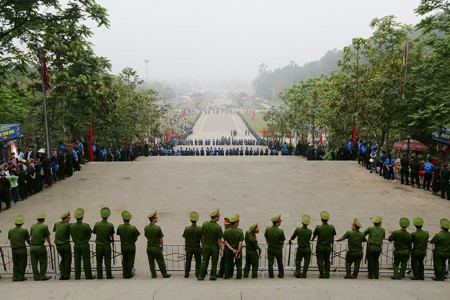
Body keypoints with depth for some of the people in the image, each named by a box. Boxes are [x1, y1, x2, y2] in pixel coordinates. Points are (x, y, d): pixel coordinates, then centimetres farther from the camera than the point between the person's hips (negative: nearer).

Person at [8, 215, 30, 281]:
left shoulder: (10, 231, 2)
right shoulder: (24, 231, -8)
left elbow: (10, 241, 11)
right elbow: (28, 241, 1)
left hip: (14, 250, 4)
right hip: (22, 249, -3)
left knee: (15, 264, 16)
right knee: (22, 264, 7)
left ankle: (15, 277, 14)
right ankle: (21, 277, 9)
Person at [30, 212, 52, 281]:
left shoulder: (32, 226, 9)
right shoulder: (44, 226, -4)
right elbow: (47, 237, 7)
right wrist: (50, 244, 26)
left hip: (32, 246, 5)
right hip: (40, 247, -5)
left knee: (34, 263, 8)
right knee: (43, 262, 6)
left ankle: (36, 277, 10)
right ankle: (42, 276, 6)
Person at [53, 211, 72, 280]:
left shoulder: (56, 224, 5)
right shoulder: (68, 225, -12)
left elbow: (54, 230, 21)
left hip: (58, 245, 6)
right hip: (66, 245, -6)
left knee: (63, 259, 20)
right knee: (67, 260, 6)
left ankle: (62, 274, 14)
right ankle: (66, 276, 6)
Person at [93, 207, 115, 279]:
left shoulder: (96, 224, -10)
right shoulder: (110, 225, -12)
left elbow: (94, 232, 4)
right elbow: (112, 236, 0)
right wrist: (112, 240, 22)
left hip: (98, 245, 1)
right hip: (107, 246, -1)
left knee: (99, 262, 10)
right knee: (107, 261, 7)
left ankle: (99, 276, 13)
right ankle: (109, 275, 10)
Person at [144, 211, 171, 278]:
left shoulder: (146, 228, -3)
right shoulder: (157, 228, -18)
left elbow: (146, 237, 10)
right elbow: (161, 239, -12)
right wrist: (162, 246, 2)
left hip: (149, 247, 5)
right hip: (156, 247, -5)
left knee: (151, 262, 12)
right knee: (161, 262, 7)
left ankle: (153, 275, 18)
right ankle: (165, 274, 17)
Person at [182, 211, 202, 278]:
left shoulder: (187, 229, -8)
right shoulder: (199, 229, -11)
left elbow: (186, 239, 0)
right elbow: (201, 239, -5)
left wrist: (185, 246, 14)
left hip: (189, 247, 1)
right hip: (197, 247, -1)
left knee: (188, 261, 12)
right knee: (198, 262, 10)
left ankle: (186, 274, 14)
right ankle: (198, 274, 9)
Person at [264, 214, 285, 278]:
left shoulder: (267, 229, -12)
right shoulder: (280, 231, -21)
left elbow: (266, 239, 1)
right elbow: (282, 242, -10)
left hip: (270, 248, 2)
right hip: (278, 249, -2)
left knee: (270, 263, 12)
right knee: (280, 263, 19)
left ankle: (271, 275, 16)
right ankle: (281, 275, 31)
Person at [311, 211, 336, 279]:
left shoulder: (318, 227, -12)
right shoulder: (332, 227, -5)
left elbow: (314, 236, 3)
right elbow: (333, 238, 5)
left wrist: (312, 239, 26)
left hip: (320, 246, -3)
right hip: (328, 247, 3)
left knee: (320, 261, 6)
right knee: (327, 261, 16)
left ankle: (322, 274, 5)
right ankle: (327, 274, 16)